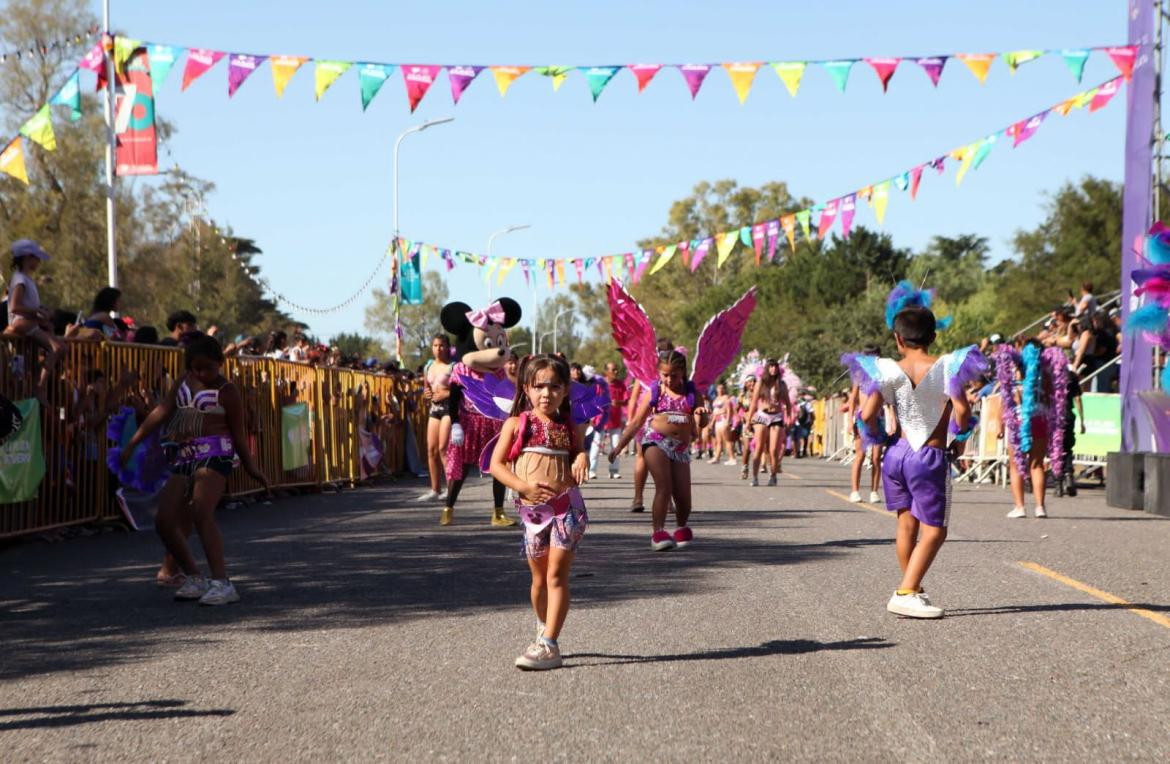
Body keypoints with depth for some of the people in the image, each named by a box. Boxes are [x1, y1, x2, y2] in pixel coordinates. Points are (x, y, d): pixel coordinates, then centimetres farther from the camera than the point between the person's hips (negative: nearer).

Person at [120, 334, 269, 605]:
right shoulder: (185, 381, 16)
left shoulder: (227, 391, -1)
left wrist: (250, 467, 2)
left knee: (201, 513, -26)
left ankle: (222, 583, -30)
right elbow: (161, 412, 12)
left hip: (215, 453, -7)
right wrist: (133, 442, 6)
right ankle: (195, 579, 14)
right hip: (185, 457, 7)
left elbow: (238, 434, 2)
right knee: (165, 521, 1)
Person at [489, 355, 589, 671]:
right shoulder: (517, 424, 2)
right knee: (539, 577, 13)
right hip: (531, 508, 1)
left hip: (566, 506, -1)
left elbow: (579, 452, 13)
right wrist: (524, 486, -15)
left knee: (556, 575, -8)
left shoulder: (571, 427, 5)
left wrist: (582, 458, -12)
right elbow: (496, 464, -1)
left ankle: (548, 645, -11)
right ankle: (544, 629, 36)